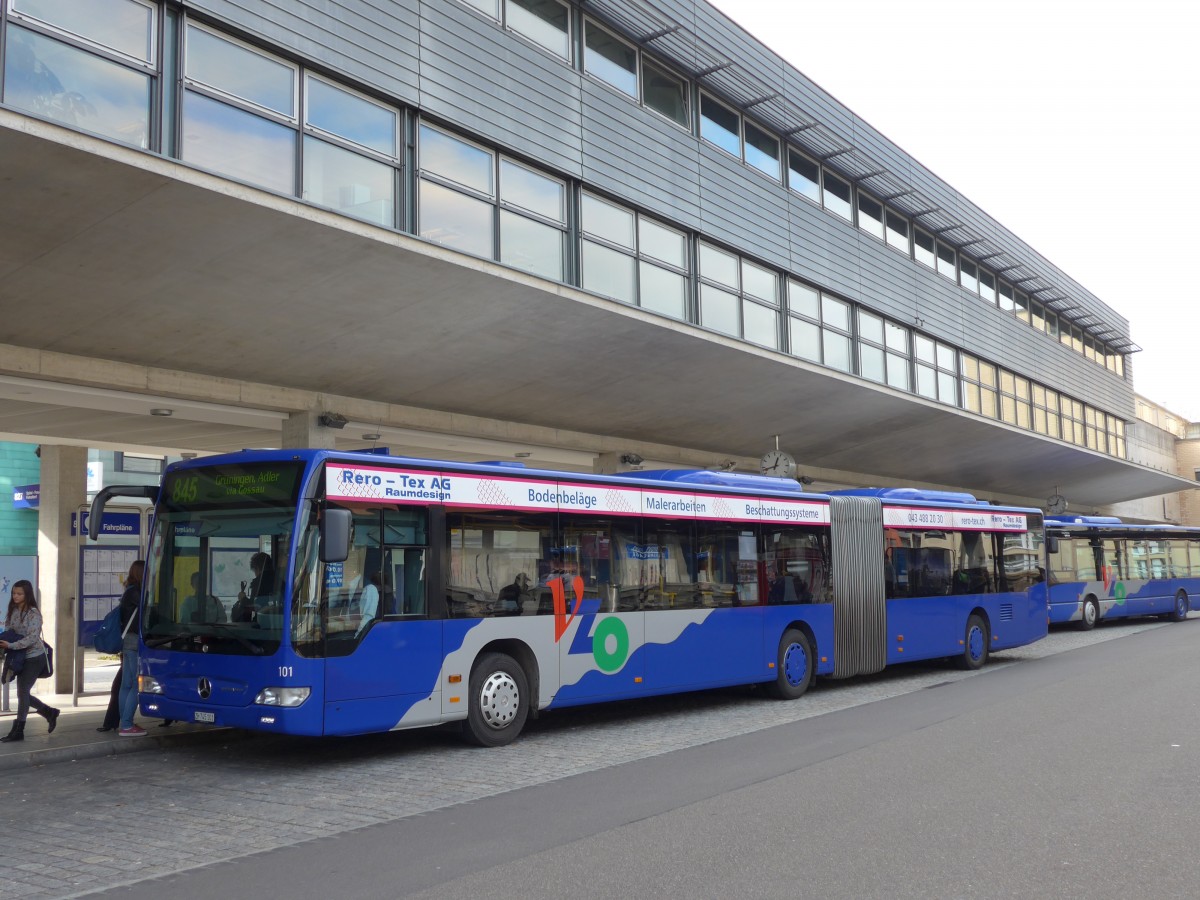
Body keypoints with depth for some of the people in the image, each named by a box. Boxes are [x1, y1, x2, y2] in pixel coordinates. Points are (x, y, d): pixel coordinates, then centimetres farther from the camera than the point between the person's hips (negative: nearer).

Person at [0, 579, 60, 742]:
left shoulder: (33, 613, -14)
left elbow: (32, 638, -21)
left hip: (34, 657, -7)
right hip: (21, 657, 7)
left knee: (22, 692, -7)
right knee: (23, 693, 10)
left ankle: (18, 730, 0)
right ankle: (49, 712, 29)